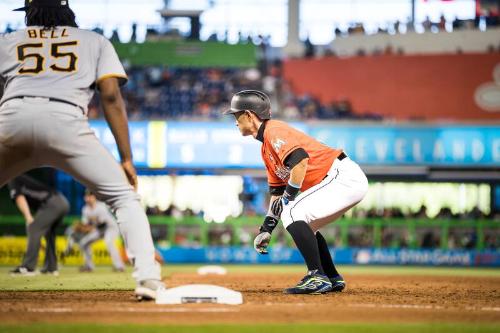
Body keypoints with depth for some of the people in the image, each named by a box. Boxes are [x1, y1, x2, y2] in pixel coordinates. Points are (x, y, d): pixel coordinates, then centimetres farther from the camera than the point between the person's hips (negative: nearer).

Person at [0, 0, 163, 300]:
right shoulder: (95, 42, 27)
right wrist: (126, 159, 10)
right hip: (65, 120, -1)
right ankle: (148, 277, -13)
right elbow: (111, 95, 12)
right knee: (124, 196, 6)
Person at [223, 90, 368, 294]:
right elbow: (277, 191, 23)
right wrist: (266, 230, 18)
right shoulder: (266, 148, 20)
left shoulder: (274, 131, -11)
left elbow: (300, 161, -26)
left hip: (344, 176, -11)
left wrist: (288, 197, -17)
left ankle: (318, 278, -20)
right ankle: (333, 279, 22)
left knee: (292, 213, -19)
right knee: (303, 224, 21)